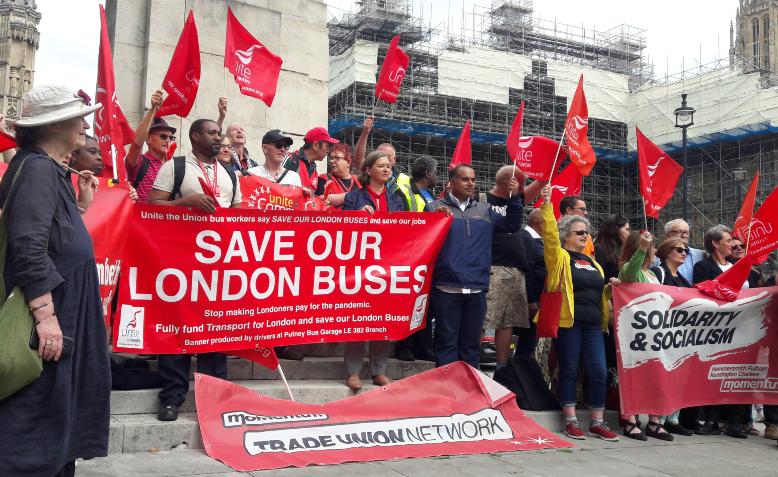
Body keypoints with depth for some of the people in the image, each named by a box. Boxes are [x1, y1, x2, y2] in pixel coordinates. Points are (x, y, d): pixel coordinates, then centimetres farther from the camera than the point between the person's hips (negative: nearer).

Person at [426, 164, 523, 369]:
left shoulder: (484, 210, 16)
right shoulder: (435, 207, 4)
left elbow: (512, 225, 10)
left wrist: (514, 198, 0)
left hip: (477, 289, 4)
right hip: (446, 288, -4)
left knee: (472, 343, 11)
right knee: (447, 342, 1)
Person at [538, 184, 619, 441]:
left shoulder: (592, 262, 21)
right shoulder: (560, 257, 2)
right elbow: (550, 235, -16)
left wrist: (610, 287, 8)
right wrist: (546, 205, -22)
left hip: (593, 323, 6)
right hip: (568, 322, -5)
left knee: (599, 371, 1)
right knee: (569, 370, 1)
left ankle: (597, 423, 11)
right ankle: (571, 421, 10)